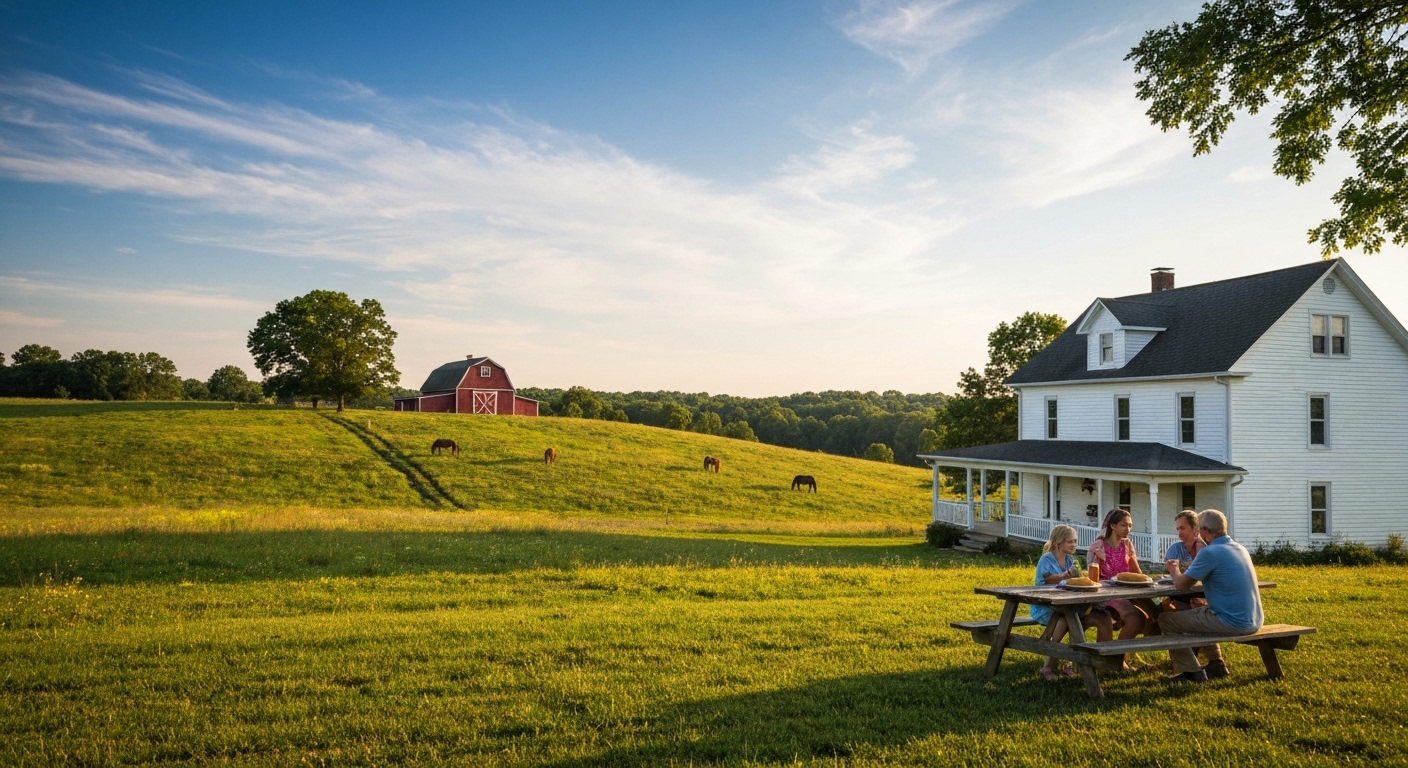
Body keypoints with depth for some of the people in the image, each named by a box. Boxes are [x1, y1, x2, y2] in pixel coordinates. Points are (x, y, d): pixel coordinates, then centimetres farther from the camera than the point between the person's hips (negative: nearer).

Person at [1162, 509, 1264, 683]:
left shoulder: (1210, 552, -18)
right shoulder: (1240, 548, 9)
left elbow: (1182, 584, -12)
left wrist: (1174, 570, 9)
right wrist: (1185, 571, 19)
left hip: (1233, 623, -9)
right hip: (1253, 621, 9)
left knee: (1166, 620, 3)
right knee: (1197, 610, 33)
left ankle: (1192, 672, 5)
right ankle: (1217, 664, 31)